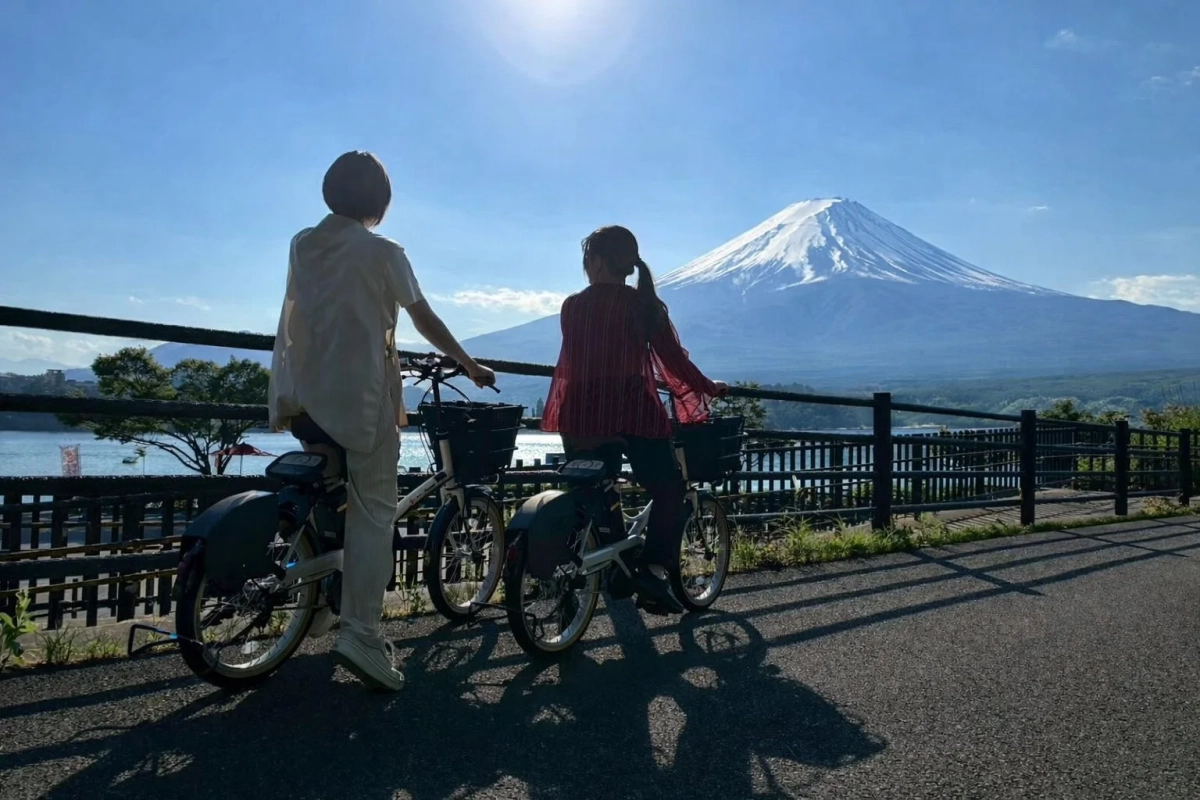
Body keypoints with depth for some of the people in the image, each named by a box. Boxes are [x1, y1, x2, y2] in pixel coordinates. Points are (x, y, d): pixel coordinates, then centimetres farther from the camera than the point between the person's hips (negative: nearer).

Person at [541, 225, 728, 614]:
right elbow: (673, 359, -1)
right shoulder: (643, 305, -3)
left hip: (582, 416, 3)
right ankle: (654, 572, 0)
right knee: (669, 491, 12)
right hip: (633, 413, -3)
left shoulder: (572, 306, 4)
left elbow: (571, 364, 12)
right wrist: (709, 388, 13)